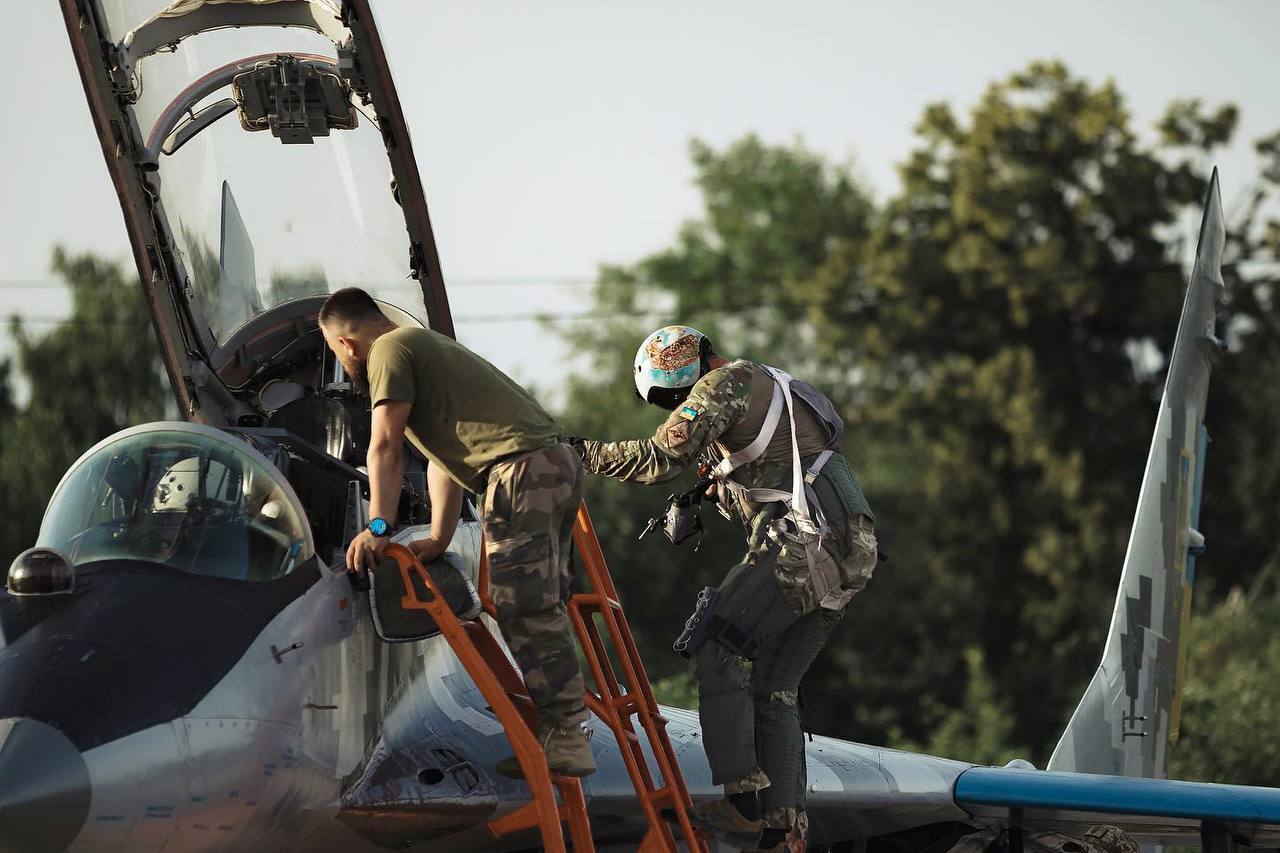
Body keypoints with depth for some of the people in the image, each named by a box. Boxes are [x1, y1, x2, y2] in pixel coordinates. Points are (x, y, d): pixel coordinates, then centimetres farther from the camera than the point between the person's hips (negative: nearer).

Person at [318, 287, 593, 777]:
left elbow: (386, 446, -9)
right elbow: (443, 458, 32)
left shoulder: (389, 351, 1)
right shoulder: (424, 345, 32)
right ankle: (560, 732, 11)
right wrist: (438, 540, 30)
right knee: (540, 610, 11)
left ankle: (565, 741, -15)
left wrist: (379, 527, -11)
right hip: (558, 462, 10)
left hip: (522, 470, -10)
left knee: (525, 612, -11)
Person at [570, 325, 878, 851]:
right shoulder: (768, 392, 30)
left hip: (807, 545, -9)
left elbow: (660, 458, -9)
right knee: (774, 689, 11)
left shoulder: (726, 382, -1)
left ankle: (742, 804, -13)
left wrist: (584, 452, 0)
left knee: (717, 650, -6)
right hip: (850, 553, 9)